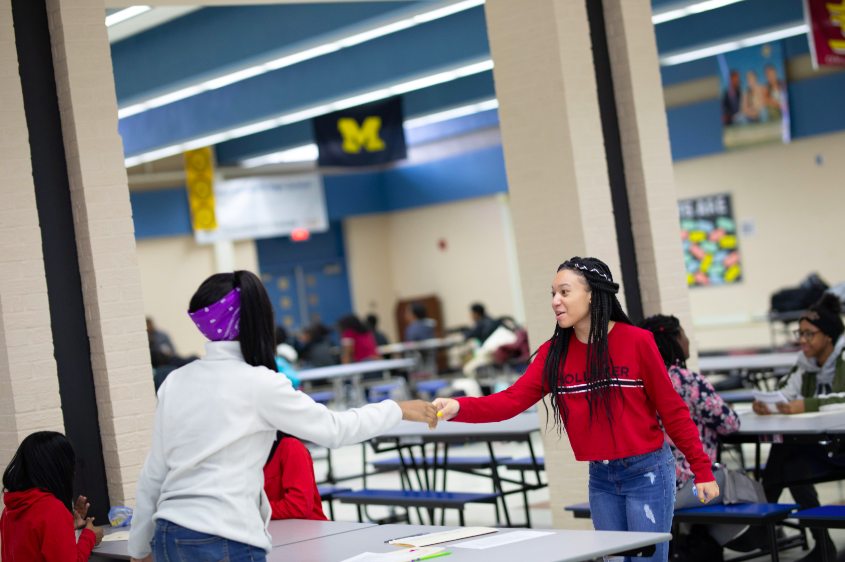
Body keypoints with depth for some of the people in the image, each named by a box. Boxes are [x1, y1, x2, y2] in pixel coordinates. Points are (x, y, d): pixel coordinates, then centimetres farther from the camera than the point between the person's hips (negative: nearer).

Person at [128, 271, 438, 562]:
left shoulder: (174, 382, 8)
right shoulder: (258, 384, -8)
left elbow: (152, 475, 14)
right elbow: (334, 429, 1)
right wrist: (400, 410, 14)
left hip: (168, 536, 6)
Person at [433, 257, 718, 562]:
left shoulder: (636, 342, -11)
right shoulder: (553, 353, 0)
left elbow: (672, 409, -6)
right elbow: (512, 399, -11)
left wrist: (701, 469, -6)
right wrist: (457, 408, -28)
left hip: (646, 473, -4)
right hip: (600, 477, 5)